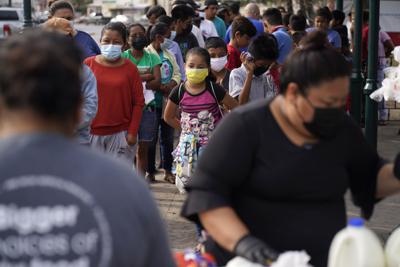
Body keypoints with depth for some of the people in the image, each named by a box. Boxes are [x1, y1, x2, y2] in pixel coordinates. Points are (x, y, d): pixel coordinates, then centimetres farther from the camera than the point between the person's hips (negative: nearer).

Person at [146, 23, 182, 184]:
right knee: (152, 138, 0)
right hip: (153, 103, -6)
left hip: (168, 102, 6)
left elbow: (177, 73, 13)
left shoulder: (169, 55, 15)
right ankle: (150, 172, 11)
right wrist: (161, 87, -20)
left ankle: (168, 171, 19)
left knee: (168, 138, 11)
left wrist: (172, 84, -8)